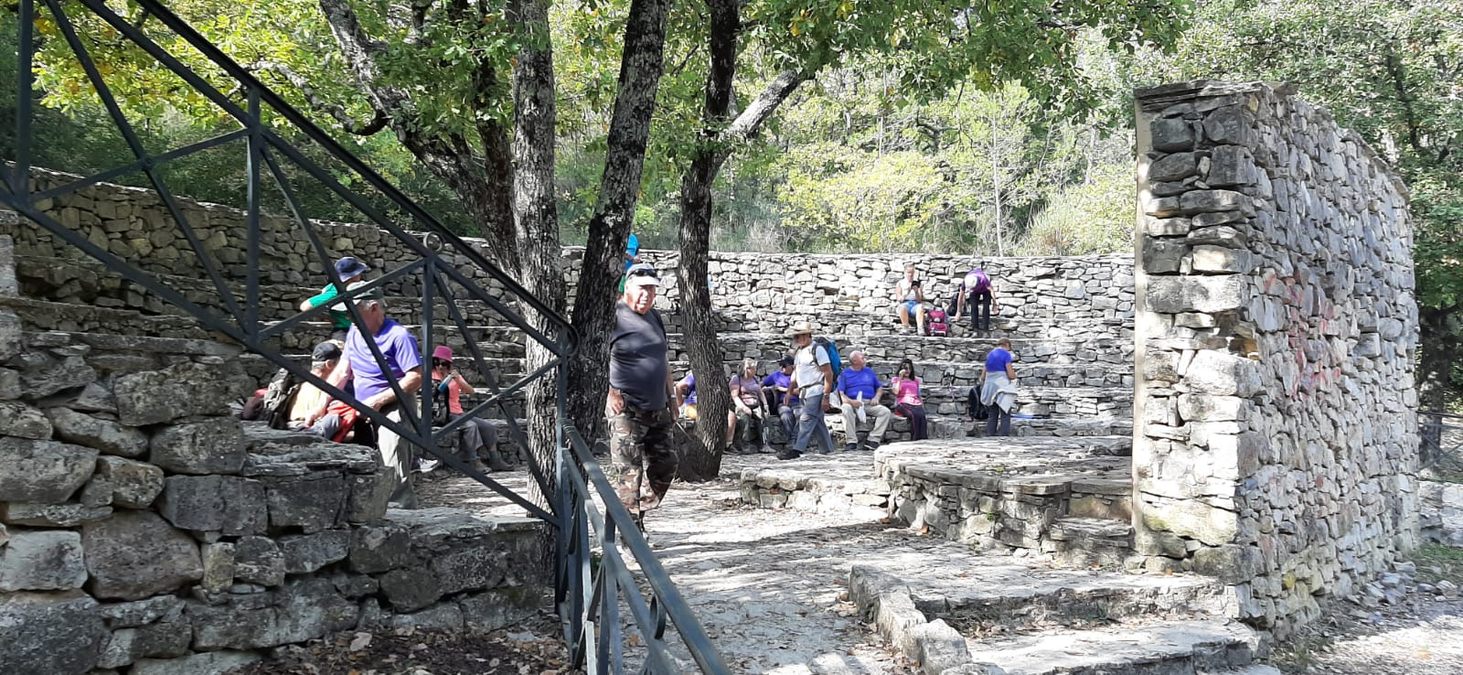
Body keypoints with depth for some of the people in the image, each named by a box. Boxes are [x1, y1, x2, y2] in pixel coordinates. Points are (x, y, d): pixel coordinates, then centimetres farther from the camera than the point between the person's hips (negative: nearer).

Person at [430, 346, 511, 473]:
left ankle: (495, 461, -3)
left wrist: (458, 380, -13)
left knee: (488, 426, -5)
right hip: (445, 415, -7)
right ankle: (475, 463, -32)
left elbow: (471, 391, 3)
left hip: (458, 413, 7)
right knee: (471, 425, -30)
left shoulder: (455, 375, 17)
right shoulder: (431, 376, 4)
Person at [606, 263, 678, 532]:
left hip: (657, 409, 8)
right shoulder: (614, 316, -9)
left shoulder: (654, 317, 15)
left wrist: (671, 397, 22)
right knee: (629, 472, -4)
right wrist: (609, 392, -19)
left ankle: (639, 512, 25)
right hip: (627, 410, -8)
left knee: (665, 464, 10)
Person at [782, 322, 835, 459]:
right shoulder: (798, 351, 15)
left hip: (816, 392, -8)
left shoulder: (817, 349, -9)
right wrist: (791, 390, 17)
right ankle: (828, 448, 20)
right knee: (818, 422, 12)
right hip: (804, 393, 8)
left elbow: (828, 374, -11)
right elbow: (795, 371, 25)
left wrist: (826, 396, -16)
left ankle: (797, 449, -16)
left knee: (807, 420, -13)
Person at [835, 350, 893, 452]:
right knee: (846, 409, -38)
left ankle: (874, 440, -24)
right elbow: (840, 393, 0)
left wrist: (876, 397, 2)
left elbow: (880, 387, 24)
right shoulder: (845, 373, 10)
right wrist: (850, 401, -19)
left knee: (886, 411, -23)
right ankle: (851, 442, -35)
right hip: (852, 403, -3)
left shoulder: (870, 372, 22)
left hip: (869, 403, 3)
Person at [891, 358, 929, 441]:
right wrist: (900, 378, 2)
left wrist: (922, 405, 12)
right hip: (903, 404, -3)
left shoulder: (916, 379, 28)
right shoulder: (896, 379, 18)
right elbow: (896, 392, 0)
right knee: (915, 415, -37)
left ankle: (923, 441, -44)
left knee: (922, 416, -35)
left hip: (916, 404, 3)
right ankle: (915, 441, -42)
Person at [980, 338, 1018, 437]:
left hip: (990, 387, 7)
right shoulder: (1006, 354, -6)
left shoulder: (990, 355, 15)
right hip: (1003, 388, -7)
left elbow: (982, 377, 15)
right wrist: (1014, 374, 10)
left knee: (992, 416, 10)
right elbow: (1011, 375, -12)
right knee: (1005, 416, -7)